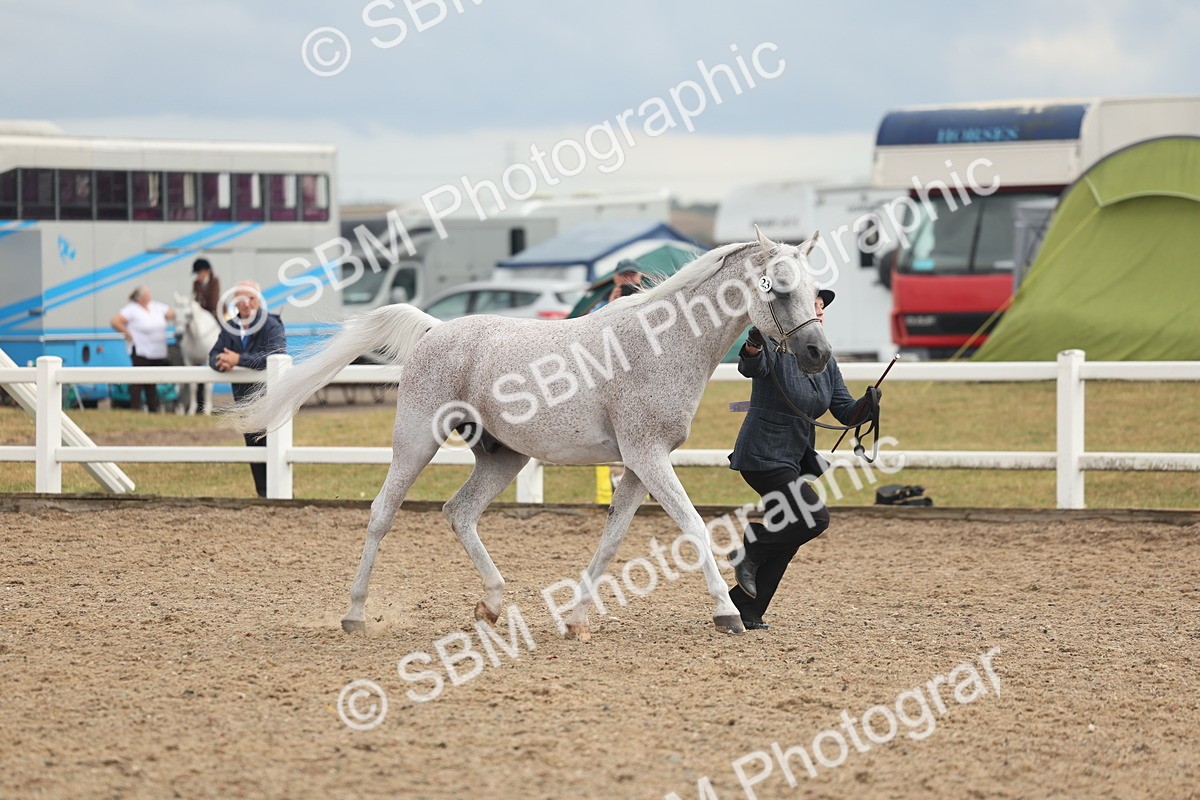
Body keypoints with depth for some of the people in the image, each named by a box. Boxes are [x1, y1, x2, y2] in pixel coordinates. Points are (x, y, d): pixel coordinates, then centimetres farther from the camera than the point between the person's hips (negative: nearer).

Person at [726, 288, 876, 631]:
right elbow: (751, 366, -37)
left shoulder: (826, 364, 9)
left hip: (798, 459, 8)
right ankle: (748, 551, 1)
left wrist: (867, 404, -17)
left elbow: (846, 411, 5)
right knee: (814, 518, -20)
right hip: (764, 457, -8)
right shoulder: (774, 350, -14)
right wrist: (754, 346, -60)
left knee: (786, 541, 8)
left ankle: (747, 610, 19)